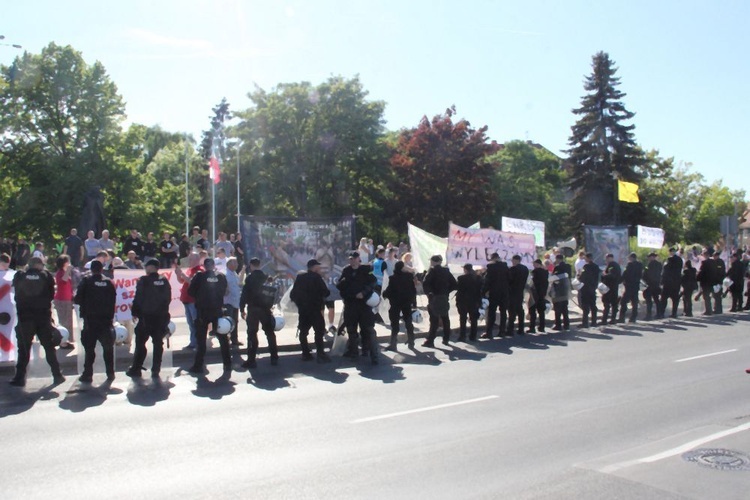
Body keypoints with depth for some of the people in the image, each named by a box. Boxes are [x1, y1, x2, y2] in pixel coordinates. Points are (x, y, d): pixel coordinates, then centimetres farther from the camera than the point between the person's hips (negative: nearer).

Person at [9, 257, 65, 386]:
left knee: (24, 348, 8)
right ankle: (57, 375, 9)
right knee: (49, 347, 8)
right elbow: (51, 295, 3)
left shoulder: (19, 276, 0)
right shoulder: (46, 276, -2)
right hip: (44, 317, 0)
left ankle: (20, 377, 8)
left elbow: (17, 295, 9)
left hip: (25, 318, 0)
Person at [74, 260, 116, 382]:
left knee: (89, 348, 3)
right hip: (106, 319, 2)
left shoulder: (86, 281, -4)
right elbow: (113, 300, 3)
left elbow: (78, 299, -6)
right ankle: (110, 373, 11)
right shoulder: (108, 282, 4)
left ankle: (87, 374, 1)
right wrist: (110, 316, 9)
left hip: (90, 319, -2)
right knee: (108, 347, 11)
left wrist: (84, 306, 15)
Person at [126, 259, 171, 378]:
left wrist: (135, 312, 3)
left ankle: (136, 369, 10)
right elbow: (168, 298, 8)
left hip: (146, 316, -4)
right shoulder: (164, 281, 4)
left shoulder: (144, 281, -9)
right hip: (161, 317, 4)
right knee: (158, 343, 7)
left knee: (140, 343, 6)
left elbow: (138, 298, -9)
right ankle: (155, 370, 8)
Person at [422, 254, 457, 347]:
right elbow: (454, 284, 6)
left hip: (434, 298, -5)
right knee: (445, 319, 13)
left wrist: (428, 292, -6)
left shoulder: (432, 270, -7)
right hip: (444, 298, 5)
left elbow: (425, 283, -19)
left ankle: (430, 341, -7)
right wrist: (446, 291, 10)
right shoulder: (446, 271, 9)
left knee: (434, 319, -6)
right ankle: (446, 339, 19)